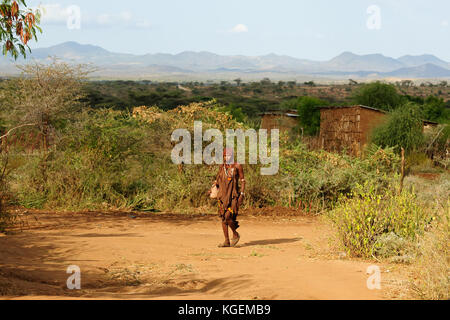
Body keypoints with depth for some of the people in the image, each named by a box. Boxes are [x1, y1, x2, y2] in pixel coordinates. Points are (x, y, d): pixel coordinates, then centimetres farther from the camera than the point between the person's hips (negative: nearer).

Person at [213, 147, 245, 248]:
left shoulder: (237, 166, -2)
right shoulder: (222, 167, 11)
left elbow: (242, 180, -3)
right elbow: (218, 179, 18)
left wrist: (242, 194, -11)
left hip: (233, 196, -5)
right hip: (223, 196, 5)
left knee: (228, 217, -16)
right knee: (223, 218, 4)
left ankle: (235, 234, 9)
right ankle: (227, 241, 10)